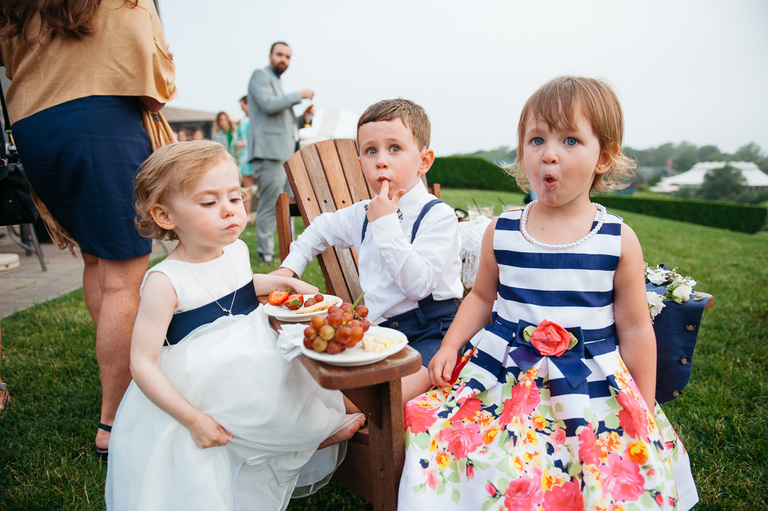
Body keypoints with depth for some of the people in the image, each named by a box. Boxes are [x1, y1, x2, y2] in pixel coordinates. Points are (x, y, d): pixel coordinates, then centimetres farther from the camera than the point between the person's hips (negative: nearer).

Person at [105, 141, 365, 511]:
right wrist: (192, 419, -24)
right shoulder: (165, 282, -22)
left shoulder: (237, 250, 1)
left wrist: (283, 282, 13)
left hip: (257, 370, 7)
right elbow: (142, 363, -21)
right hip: (198, 399, -6)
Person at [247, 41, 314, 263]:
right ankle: (265, 253, -1)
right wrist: (299, 95, -9)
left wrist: (303, 118, 13)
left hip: (285, 153, 10)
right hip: (269, 153, -10)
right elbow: (268, 104, -18)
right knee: (269, 206, -8)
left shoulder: (278, 84, 29)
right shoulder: (260, 76, 1)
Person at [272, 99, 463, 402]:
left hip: (429, 334, -6)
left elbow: (419, 285, -25)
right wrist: (289, 268, 22)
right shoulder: (364, 214, 9)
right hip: (378, 329, 7)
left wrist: (386, 224, -23)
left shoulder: (437, 215, -12)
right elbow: (321, 228, 30)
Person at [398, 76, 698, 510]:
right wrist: (450, 345, -1)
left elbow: (635, 329, 1)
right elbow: (482, 298, 12)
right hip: (505, 375, 2)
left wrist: (644, 414, 5)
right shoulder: (501, 232, -2)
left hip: (589, 387, -1)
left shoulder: (618, 240, -6)